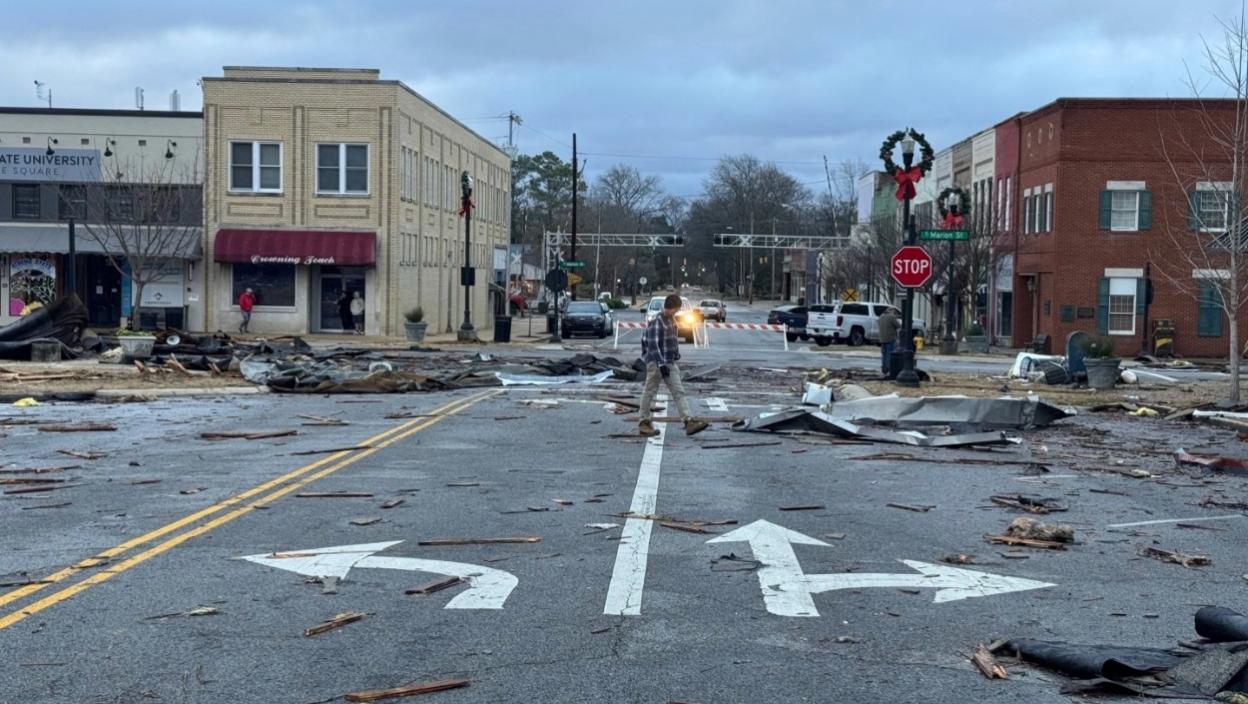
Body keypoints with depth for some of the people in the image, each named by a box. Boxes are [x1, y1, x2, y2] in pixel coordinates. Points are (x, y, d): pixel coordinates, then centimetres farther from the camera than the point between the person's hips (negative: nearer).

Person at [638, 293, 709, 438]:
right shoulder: (656, 323, -15)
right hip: (656, 363, -8)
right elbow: (653, 345, -21)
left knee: (679, 392, -1)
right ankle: (645, 423, 13)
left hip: (670, 364, 8)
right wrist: (661, 364, -25)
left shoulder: (672, 322, 12)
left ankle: (689, 422, -8)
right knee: (650, 392, 3)